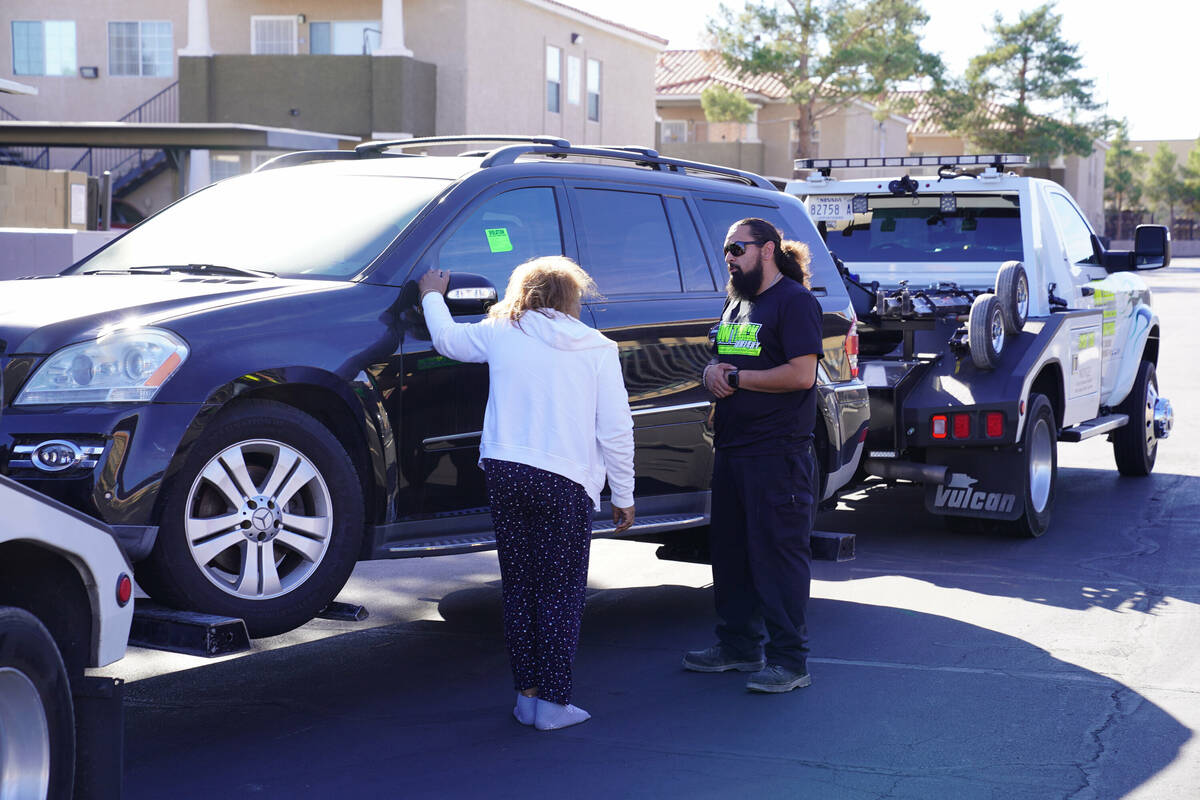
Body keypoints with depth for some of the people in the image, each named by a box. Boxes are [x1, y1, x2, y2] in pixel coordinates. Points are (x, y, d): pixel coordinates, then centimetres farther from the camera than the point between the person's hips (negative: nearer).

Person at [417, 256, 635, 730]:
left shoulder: (501, 334, 6)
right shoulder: (598, 348, 2)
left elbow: (446, 338, 25)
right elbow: (616, 431, 0)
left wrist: (432, 296, 44)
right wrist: (623, 496, 8)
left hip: (504, 473, 2)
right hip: (565, 482, -2)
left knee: (519, 588, 12)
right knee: (560, 593, 4)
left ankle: (527, 694, 16)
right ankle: (553, 703, 3)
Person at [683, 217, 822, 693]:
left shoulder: (794, 300, -9)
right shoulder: (735, 301, 19)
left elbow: (801, 374, -18)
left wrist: (736, 377, -13)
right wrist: (712, 373, 1)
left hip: (778, 453, -9)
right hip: (731, 449, 9)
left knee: (779, 553, -6)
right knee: (729, 549, 14)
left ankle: (790, 661, -1)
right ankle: (739, 646, 26)